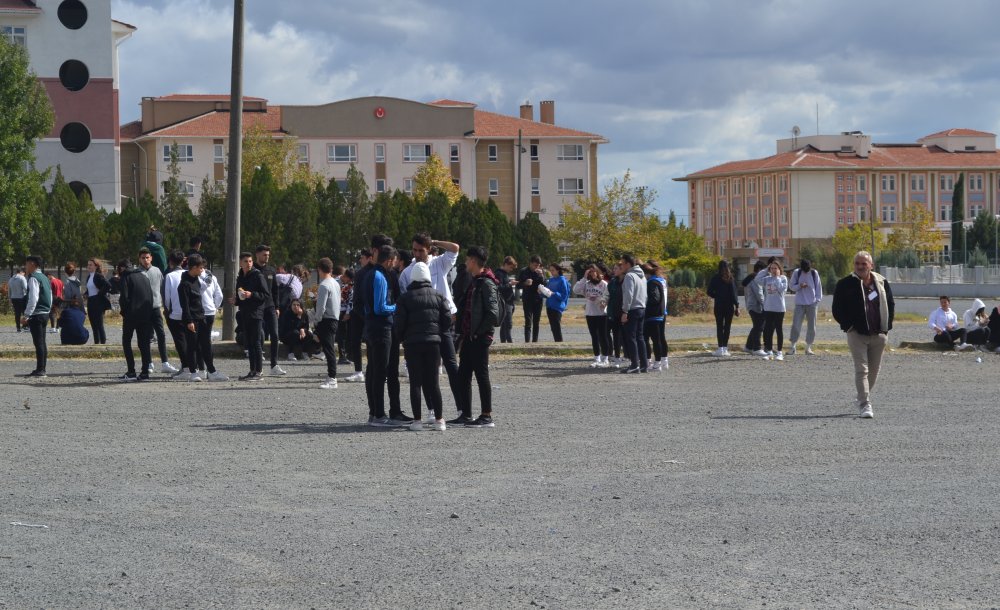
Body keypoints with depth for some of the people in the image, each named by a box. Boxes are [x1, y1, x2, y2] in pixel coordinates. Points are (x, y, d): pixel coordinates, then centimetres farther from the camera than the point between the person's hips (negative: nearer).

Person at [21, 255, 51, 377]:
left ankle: (40, 370, -10)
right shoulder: (44, 278, 16)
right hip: (45, 313, 9)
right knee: (42, 342, 12)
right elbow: (50, 298, 21)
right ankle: (42, 369, 15)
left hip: (36, 315, -9)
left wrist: (26, 315, -21)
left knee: (38, 342, -9)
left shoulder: (33, 278, -12)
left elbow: (33, 299, -21)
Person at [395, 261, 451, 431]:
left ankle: (417, 420, -1)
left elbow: (398, 323, -5)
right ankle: (439, 419, 2)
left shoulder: (405, 297, -3)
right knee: (433, 381, 5)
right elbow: (447, 320, 3)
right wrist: (443, 337, 16)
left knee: (415, 382, 2)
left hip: (412, 343, -2)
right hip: (433, 341, 2)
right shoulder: (437, 296, 4)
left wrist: (402, 338, 12)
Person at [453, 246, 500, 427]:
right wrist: (463, 334, 14)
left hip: (479, 338, -10)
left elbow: (493, 313, -21)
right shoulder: (474, 282, 17)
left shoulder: (486, 283, -14)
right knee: (463, 376, 11)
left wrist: (479, 332, -15)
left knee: (481, 375, -5)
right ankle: (466, 415, 16)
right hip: (469, 337, 10)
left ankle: (487, 417, -1)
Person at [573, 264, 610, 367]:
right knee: (594, 337, 10)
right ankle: (597, 359, 17)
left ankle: (604, 359, 4)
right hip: (590, 313, 4)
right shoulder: (586, 284, 6)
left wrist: (603, 302, -28)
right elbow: (576, 290, -7)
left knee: (603, 336, -1)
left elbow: (607, 297, -8)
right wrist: (584, 278, -10)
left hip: (602, 314, -4)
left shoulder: (604, 284, -4)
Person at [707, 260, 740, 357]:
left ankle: (721, 348, -4)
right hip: (729, 306, 1)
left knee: (719, 326, 3)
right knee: (727, 326, 7)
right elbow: (734, 293, -6)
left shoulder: (715, 278, -4)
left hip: (719, 305, -1)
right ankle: (725, 348, 5)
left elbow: (710, 292, -2)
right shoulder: (731, 279, -4)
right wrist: (737, 306, -4)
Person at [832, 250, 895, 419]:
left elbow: (890, 305, 15)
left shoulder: (882, 283, 6)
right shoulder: (845, 284, -3)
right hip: (857, 334, -4)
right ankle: (865, 404, -13)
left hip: (878, 335, 4)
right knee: (861, 370, -11)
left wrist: (886, 327, 7)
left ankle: (861, 399, 31)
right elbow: (837, 309, 2)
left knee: (874, 371, 12)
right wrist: (848, 326, -4)